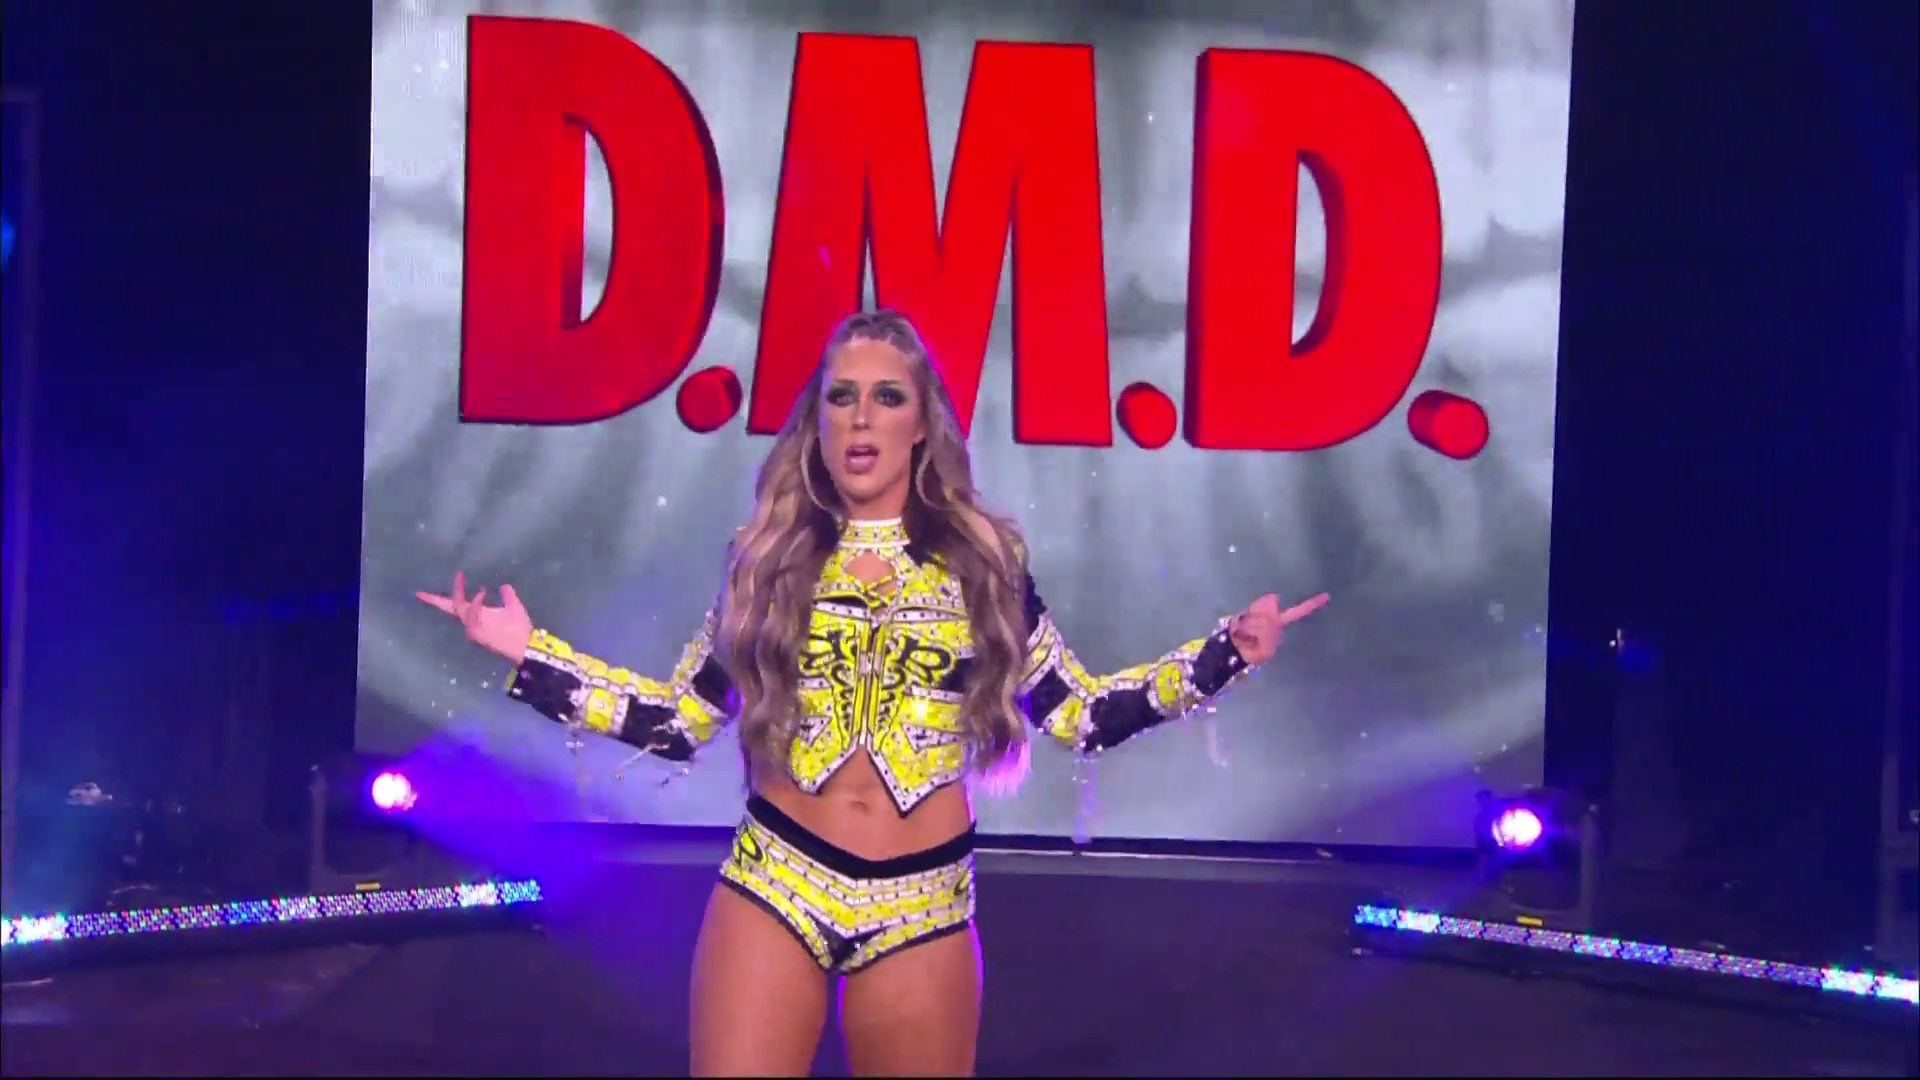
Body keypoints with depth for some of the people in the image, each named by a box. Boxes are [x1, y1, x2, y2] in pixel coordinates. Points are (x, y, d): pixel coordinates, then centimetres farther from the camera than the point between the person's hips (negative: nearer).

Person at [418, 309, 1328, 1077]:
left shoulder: (983, 561, 5)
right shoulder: (768, 558, 6)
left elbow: (1077, 714, 8)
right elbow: (678, 723, 7)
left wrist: (1225, 656, 1)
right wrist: (529, 654, 3)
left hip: (921, 911, 0)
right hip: (771, 893, 0)